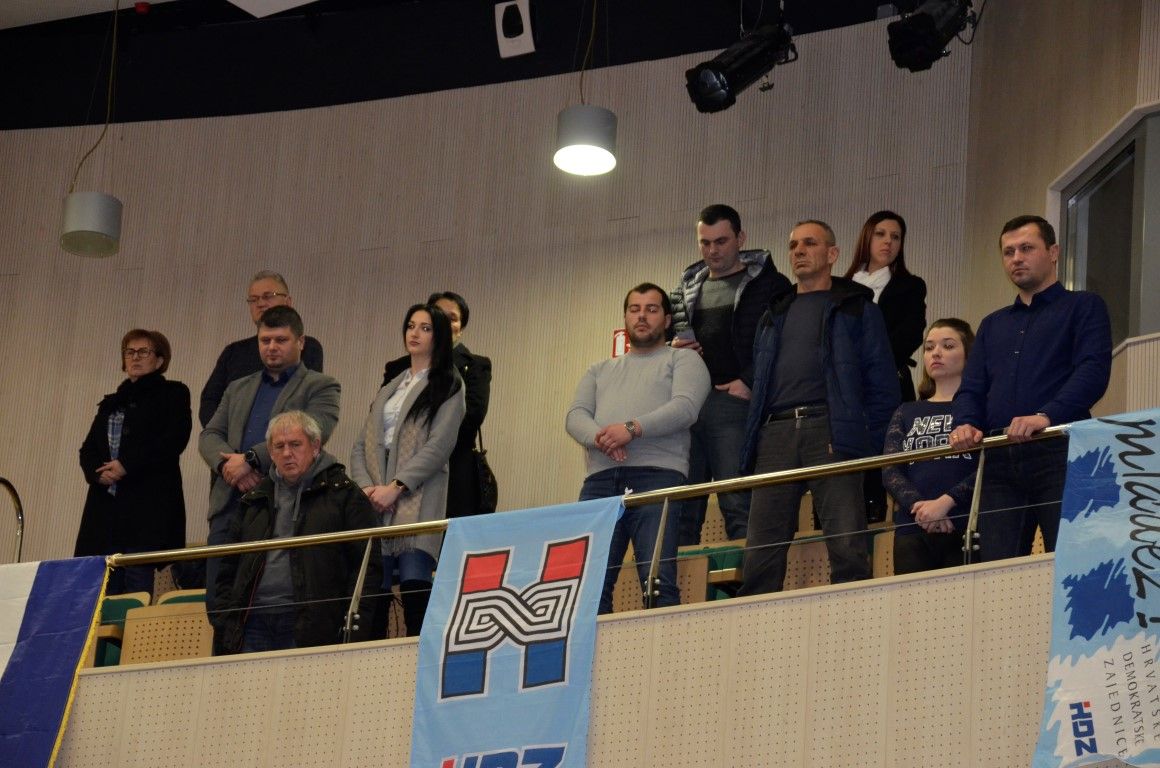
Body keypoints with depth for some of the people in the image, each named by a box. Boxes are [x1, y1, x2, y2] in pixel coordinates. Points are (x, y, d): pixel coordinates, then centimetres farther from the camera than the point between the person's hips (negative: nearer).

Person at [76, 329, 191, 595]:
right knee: (105, 591, -3)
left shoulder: (173, 394, 8)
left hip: (149, 505, -5)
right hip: (106, 503, 5)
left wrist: (127, 465, -13)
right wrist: (98, 472, -6)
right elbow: (88, 449, 17)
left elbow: (174, 440, -7)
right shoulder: (111, 403, 25)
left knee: (138, 588, -13)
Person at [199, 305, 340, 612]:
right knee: (218, 600, 1)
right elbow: (210, 435, 15)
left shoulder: (321, 387, 7)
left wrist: (250, 459, -14)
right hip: (230, 506, 5)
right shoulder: (237, 388, 24)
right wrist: (227, 464, -9)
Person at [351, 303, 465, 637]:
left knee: (414, 583, -17)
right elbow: (361, 445, 17)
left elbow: (438, 447, -6)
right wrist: (365, 487, -2)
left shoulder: (448, 385, 6)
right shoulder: (389, 388, 24)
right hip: (375, 504, 5)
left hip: (417, 500, -5)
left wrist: (395, 488, -13)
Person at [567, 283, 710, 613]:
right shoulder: (601, 371, 31)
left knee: (658, 580, -17)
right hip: (600, 479, 4)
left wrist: (632, 429, -16)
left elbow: (685, 407, -2)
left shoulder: (683, 360, 17)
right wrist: (599, 437, -9)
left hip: (658, 474, -4)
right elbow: (575, 416, 15)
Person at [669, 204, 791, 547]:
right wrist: (671, 349, 7)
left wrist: (749, 383, -13)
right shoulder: (688, 287, 22)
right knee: (680, 508, 3)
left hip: (734, 401, -5)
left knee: (739, 506, -10)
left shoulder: (767, 283, 5)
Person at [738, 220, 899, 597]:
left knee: (847, 549, -14)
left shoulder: (855, 308, 13)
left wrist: (872, 445, -7)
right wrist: (751, 444, 10)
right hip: (775, 434, 4)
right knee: (760, 552, -3)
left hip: (831, 433, -4)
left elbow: (881, 381, 5)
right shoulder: (776, 314, 28)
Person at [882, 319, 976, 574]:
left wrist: (946, 501, -19)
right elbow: (890, 470, 8)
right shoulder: (907, 413, 22)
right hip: (912, 531, 3)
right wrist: (918, 505, -12)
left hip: (966, 527, -3)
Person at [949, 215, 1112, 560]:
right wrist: (966, 424, -5)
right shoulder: (993, 325, 27)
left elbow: (1094, 372, -7)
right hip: (1000, 463, 5)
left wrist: (1046, 415, -23)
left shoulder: (1084, 307, 9)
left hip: (1059, 454, -5)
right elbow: (971, 389, 19)